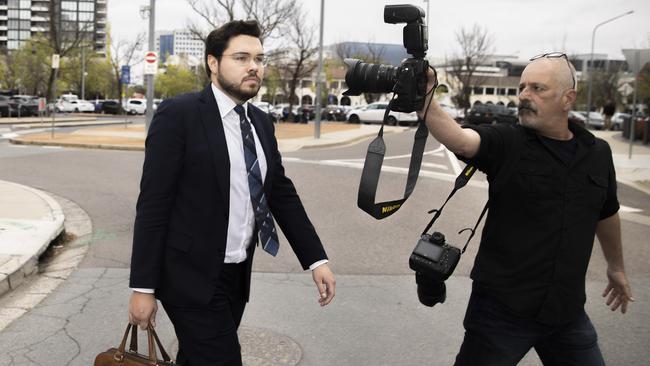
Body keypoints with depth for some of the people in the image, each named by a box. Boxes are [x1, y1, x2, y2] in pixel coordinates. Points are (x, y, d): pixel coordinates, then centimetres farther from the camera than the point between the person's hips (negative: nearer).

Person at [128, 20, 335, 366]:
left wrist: (316, 259, 3)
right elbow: (152, 205, -13)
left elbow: (282, 194, 10)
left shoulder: (261, 122, 8)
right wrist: (143, 287, -14)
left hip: (237, 276, 7)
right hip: (192, 279, -6)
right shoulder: (178, 115, -12)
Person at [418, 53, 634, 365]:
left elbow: (606, 212, 19)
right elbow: (459, 140, -32)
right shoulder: (505, 143, -10)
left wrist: (616, 266, 31)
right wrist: (423, 99, -49)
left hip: (568, 310, 4)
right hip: (502, 307, -3)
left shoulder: (597, 153, 3)